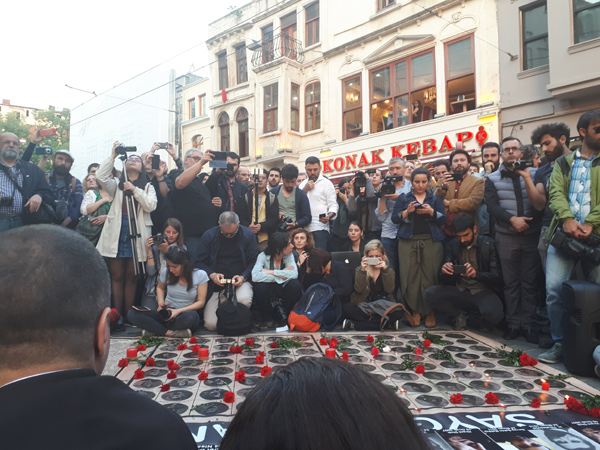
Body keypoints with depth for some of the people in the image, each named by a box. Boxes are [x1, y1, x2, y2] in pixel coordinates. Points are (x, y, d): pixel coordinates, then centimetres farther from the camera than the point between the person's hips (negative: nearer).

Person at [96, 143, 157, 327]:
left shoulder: (148, 187, 13)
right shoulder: (116, 184, 14)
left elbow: (150, 206, -4)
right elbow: (100, 177, -5)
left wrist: (135, 190, -12)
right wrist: (113, 155, -5)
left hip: (136, 234, 0)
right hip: (117, 233, 0)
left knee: (131, 277, 5)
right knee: (117, 276, 1)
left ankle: (128, 315, 10)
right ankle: (117, 315, 7)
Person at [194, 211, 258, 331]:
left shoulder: (248, 234, -1)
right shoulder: (209, 236, 0)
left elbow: (253, 261, 1)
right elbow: (198, 262, 2)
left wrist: (243, 277, -17)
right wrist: (212, 275, -17)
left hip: (240, 281, -1)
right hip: (216, 285, 1)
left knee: (244, 299, -36)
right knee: (211, 325, -10)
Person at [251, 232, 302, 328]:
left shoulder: (289, 256, -6)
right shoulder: (263, 256, -15)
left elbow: (294, 274, -25)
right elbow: (255, 276, -33)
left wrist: (270, 272, -26)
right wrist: (282, 275, -26)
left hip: (281, 290, 2)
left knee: (295, 284, -26)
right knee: (260, 286, -33)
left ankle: (281, 314, -3)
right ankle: (267, 317, -6)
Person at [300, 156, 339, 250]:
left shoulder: (327, 183, 2)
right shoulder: (303, 184, 18)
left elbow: (333, 205, -4)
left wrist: (329, 216, -23)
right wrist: (304, 190, -3)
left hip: (320, 228, -5)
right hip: (304, 228, 5)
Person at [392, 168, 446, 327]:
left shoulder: (435, 199, 16)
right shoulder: (403, 198, 15)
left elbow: (443, 220, 6)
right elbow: (394, 218, 4)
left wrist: (431, 211, -10)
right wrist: (407, 211, -11)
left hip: (431, 242, 0)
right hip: (408, 242, 0)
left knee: (430, 276, -5)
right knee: (411, 276, -5)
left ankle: (430, 312, 4)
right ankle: (415, 311, 4)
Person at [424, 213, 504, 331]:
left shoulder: (488, 244, -5)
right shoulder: (452, 245, 4)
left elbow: (497, 277, -10)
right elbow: (445, 281, 4)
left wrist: (476, 274, -30)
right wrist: (444, 272, -22)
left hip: (483, 291, -3)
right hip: (459, 291, 3)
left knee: (494, 314, -36)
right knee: (430, 294, -24)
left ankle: (485, 320, 5)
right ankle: (460, 314, 4)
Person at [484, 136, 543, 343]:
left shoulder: (534, 174, 6)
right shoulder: (493, 179, 6)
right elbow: (492, 206, -5)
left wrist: (526, 178, -15)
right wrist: (512, 219, -18)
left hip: (531, 235, 0)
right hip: (506, 238, 0)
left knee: (529, 281, 2)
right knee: (510, 281, 5)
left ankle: (528, 324, 10)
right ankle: (513, 323, 13)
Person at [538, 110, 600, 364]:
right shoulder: (563, 163, 16)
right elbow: (556, 193, 1)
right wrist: (567, 219, -16)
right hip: (564, 233, 1)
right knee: (554, 289, -4)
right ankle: (559, 344, 9)